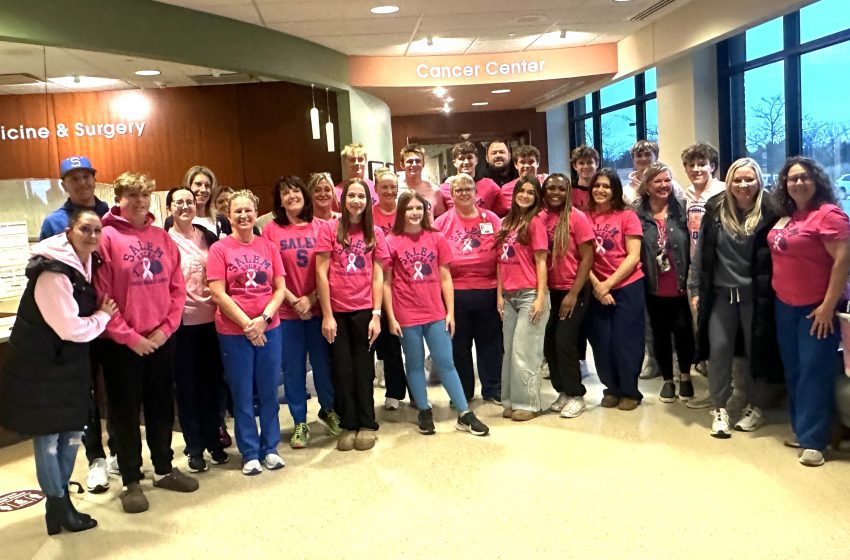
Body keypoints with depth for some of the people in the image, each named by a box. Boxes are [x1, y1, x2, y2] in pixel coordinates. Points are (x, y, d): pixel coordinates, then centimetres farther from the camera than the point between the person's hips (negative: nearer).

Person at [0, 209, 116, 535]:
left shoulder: (85, 264, 5)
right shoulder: (54, 273, -23)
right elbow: (72, 328, -26)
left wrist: (102, 312, 3)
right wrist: (104, 315, -10)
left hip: (69, 362, 9)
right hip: (40, 364, -9)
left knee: (72, 431, 14)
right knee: (48, 435, 3)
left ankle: (60, 498, 28)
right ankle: (58, 506, 16)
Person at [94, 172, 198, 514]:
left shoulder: (163, 239, 7)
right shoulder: (106, 238, -7)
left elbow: (177, 289, 6)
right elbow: (100, 296, -12)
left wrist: (165, 328, -5)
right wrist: (129, 336, -14)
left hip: (161, 340, 5)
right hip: (122, 343, -4)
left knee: (162, 407, 15)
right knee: (125, 411, 6)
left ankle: (164, 469, 30)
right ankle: (131, 482, 17)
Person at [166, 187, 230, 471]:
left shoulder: (208, 236, 10)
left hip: (211, 317, 4)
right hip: (183, 320, -3)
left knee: (212, 381, 9)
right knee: (187, 385, 5)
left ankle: (213, 440, 23)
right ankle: (194, 447, 15)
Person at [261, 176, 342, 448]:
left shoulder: (320, 227, 2)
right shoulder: (271, 230, -1)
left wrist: (311, 298, -11)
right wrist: (293, 300, -9)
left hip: (317, 308, 1)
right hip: (287, 311, -1)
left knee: (323, 362, 9)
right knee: (293, 368, 7)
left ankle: (328, 409, 32)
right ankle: (300, 423, 21)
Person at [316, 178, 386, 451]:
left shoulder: (375, 233, 4)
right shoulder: (330, 229, -3)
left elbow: (377, 276, 3)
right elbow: (321, 273, -5)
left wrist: (376, 315, -4)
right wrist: (327, 315, -8)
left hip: (364, 311, 1)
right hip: (337, 311, -1)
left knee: (363, 369, 9)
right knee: (342, 370, 7)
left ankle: (367, 425, 21)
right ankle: (348, 425, 21)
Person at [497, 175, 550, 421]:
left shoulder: (535, 222, -5)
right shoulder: (506, 223, 13)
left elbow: (541, 262, -9)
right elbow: (502, 261, 13)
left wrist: (541, 297, -14)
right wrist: (499, 294, 9)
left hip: (530, 295, -6)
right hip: (508, 296, 6)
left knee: (523, 352, -3)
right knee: (509, 351, 10)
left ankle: (527, 403, 8)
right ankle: (511, 400, 20)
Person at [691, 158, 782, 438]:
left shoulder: (768, 213, -7)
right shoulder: (715, 210, 1)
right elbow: (702, 252, 4)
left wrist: (773, 293, -8)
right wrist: (696, 289, 1)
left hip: (755, 294, -2)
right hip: (721, 293, 2)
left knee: (756, 350, 8)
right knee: (718, 348, 3)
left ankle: (754, 407, 26)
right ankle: (719, 409, 15)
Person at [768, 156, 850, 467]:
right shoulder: (786, 216, 9)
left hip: (816, 307, -8)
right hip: (785, 305, 8)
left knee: (814, 370, -4)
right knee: (793, 369, 14)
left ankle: (812, 439, 3)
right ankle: (801, 428, 26)